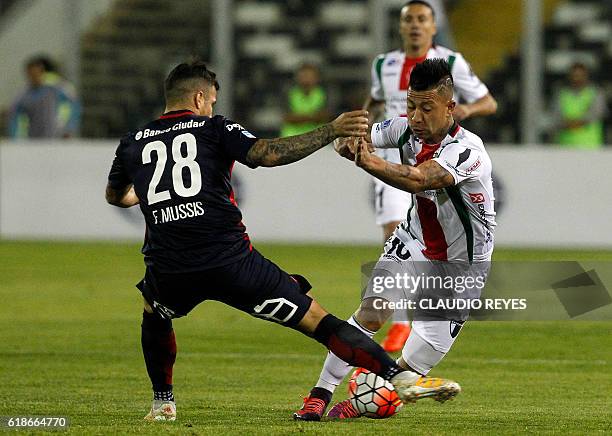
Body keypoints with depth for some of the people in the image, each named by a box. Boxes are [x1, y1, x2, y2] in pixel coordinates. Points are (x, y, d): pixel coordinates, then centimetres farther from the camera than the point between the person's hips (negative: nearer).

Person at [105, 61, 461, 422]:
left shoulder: (133, 144, 15)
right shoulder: (213, 129, 5)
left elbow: (115, 196, 33)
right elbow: (268, 153, -11)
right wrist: (331, 131, -5)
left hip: (169, 271, 3)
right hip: (231, 262, -3)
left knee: (154, 312, 39)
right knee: (317, 319, 0)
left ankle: (162, 403, 34)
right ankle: (401, 376, -11)